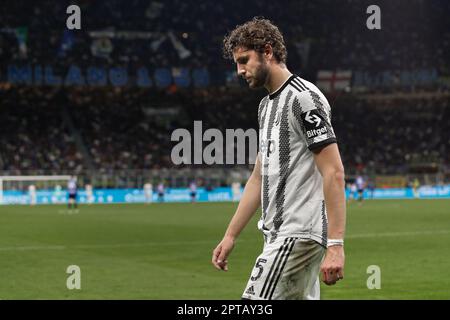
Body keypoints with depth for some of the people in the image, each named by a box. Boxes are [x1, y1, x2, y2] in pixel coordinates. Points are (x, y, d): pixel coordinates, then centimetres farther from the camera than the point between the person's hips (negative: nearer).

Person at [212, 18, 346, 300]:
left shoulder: (304, 98, -12)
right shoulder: (267, 105, 19)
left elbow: (334, 173, -18)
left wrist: (335, 245, -24)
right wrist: (230, 236, 22)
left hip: (298, 234, -10)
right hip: (279, 234, 10)